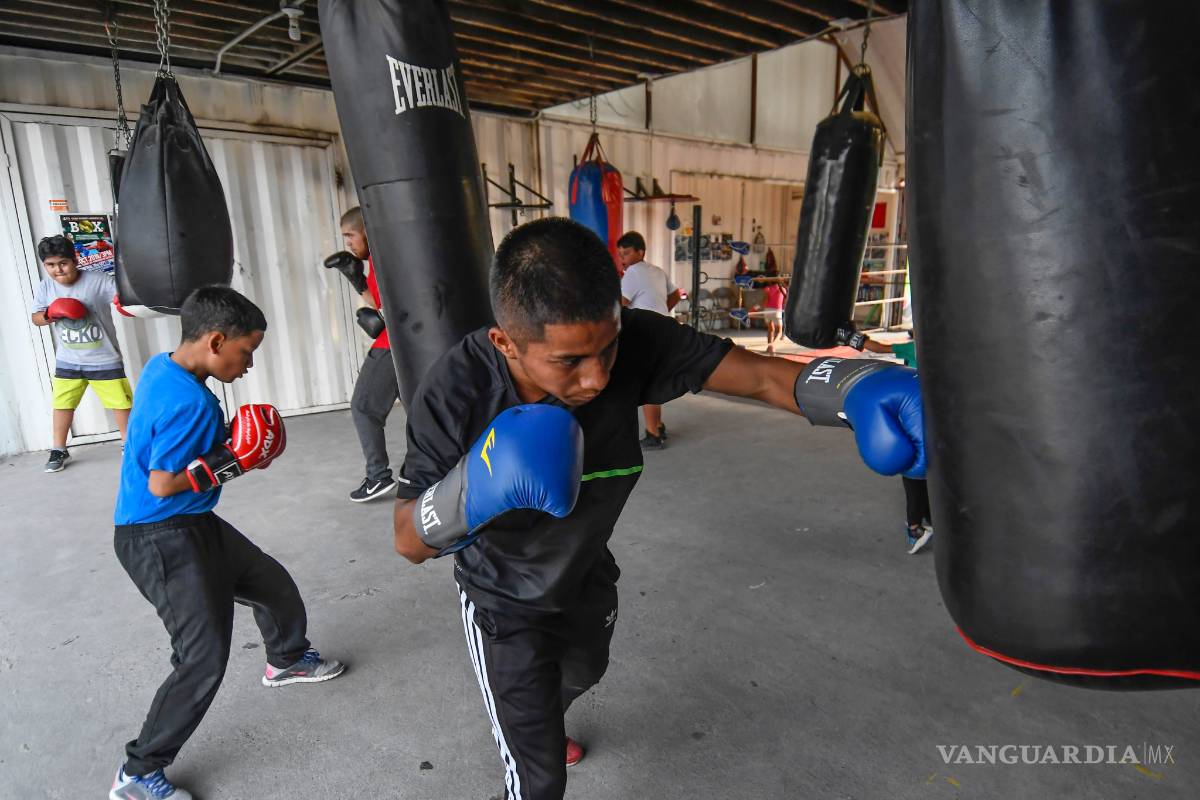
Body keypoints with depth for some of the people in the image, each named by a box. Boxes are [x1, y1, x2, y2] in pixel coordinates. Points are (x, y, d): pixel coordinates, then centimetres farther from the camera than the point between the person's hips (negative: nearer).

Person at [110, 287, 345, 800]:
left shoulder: (161, 367, 2)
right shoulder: (190, 402, -28)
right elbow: (162, 484, -27)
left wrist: (226, 447, 3)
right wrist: (231, 461, -20)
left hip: (195, 526, 10)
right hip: (161, 540, -10)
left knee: (274, 585, 21)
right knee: (205, 659, -8)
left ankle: (286, 661, 49)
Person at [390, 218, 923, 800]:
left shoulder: (634, 341, -31)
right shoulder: (456, 393, -34)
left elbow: (759, 374, -32)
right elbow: (409, 543, -25)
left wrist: (860, 390, -52)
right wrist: (474, 486, -47)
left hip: (587, 577, 5)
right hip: (505, 600, -4)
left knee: (580, 674, 35)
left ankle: (536, 725, 71)